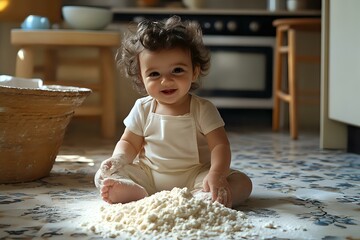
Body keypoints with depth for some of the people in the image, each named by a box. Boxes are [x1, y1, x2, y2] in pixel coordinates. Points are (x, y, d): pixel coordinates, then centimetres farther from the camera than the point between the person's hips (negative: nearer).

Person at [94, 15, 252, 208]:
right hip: (148, 175, 2)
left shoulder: (203, 109, -6)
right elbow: (129, 143, 8)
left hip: (192, 178, -2)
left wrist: (216, 174, -32)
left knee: (242, 183, -24)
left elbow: (219, 145, -13)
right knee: (103, 175, -15)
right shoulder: (143, 109, 1)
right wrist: (119, 159, -15)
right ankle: (137, 192, -44)